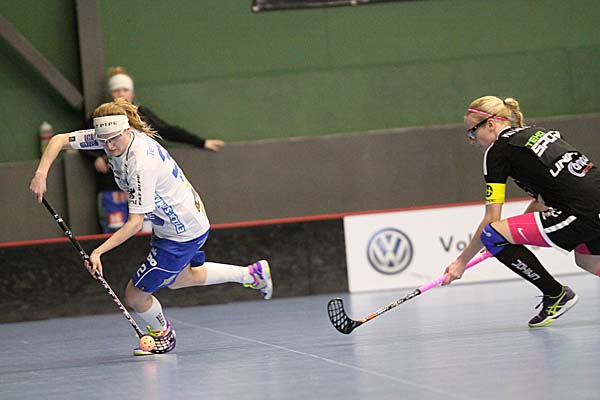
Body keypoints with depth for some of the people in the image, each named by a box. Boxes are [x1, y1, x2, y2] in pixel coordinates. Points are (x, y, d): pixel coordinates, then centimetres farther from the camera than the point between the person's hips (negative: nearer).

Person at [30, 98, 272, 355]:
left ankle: (162, 334, 31)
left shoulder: (141, 165, -35)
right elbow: (60, 140, -6)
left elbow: (135, 223, -33)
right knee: (177, 279, 33)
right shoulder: (110, 136, -13)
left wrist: (99, 251, -40)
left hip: (181, 233, -10)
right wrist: (41, 174, -22)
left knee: (136, 295, 0)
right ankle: (252, 274, 43)